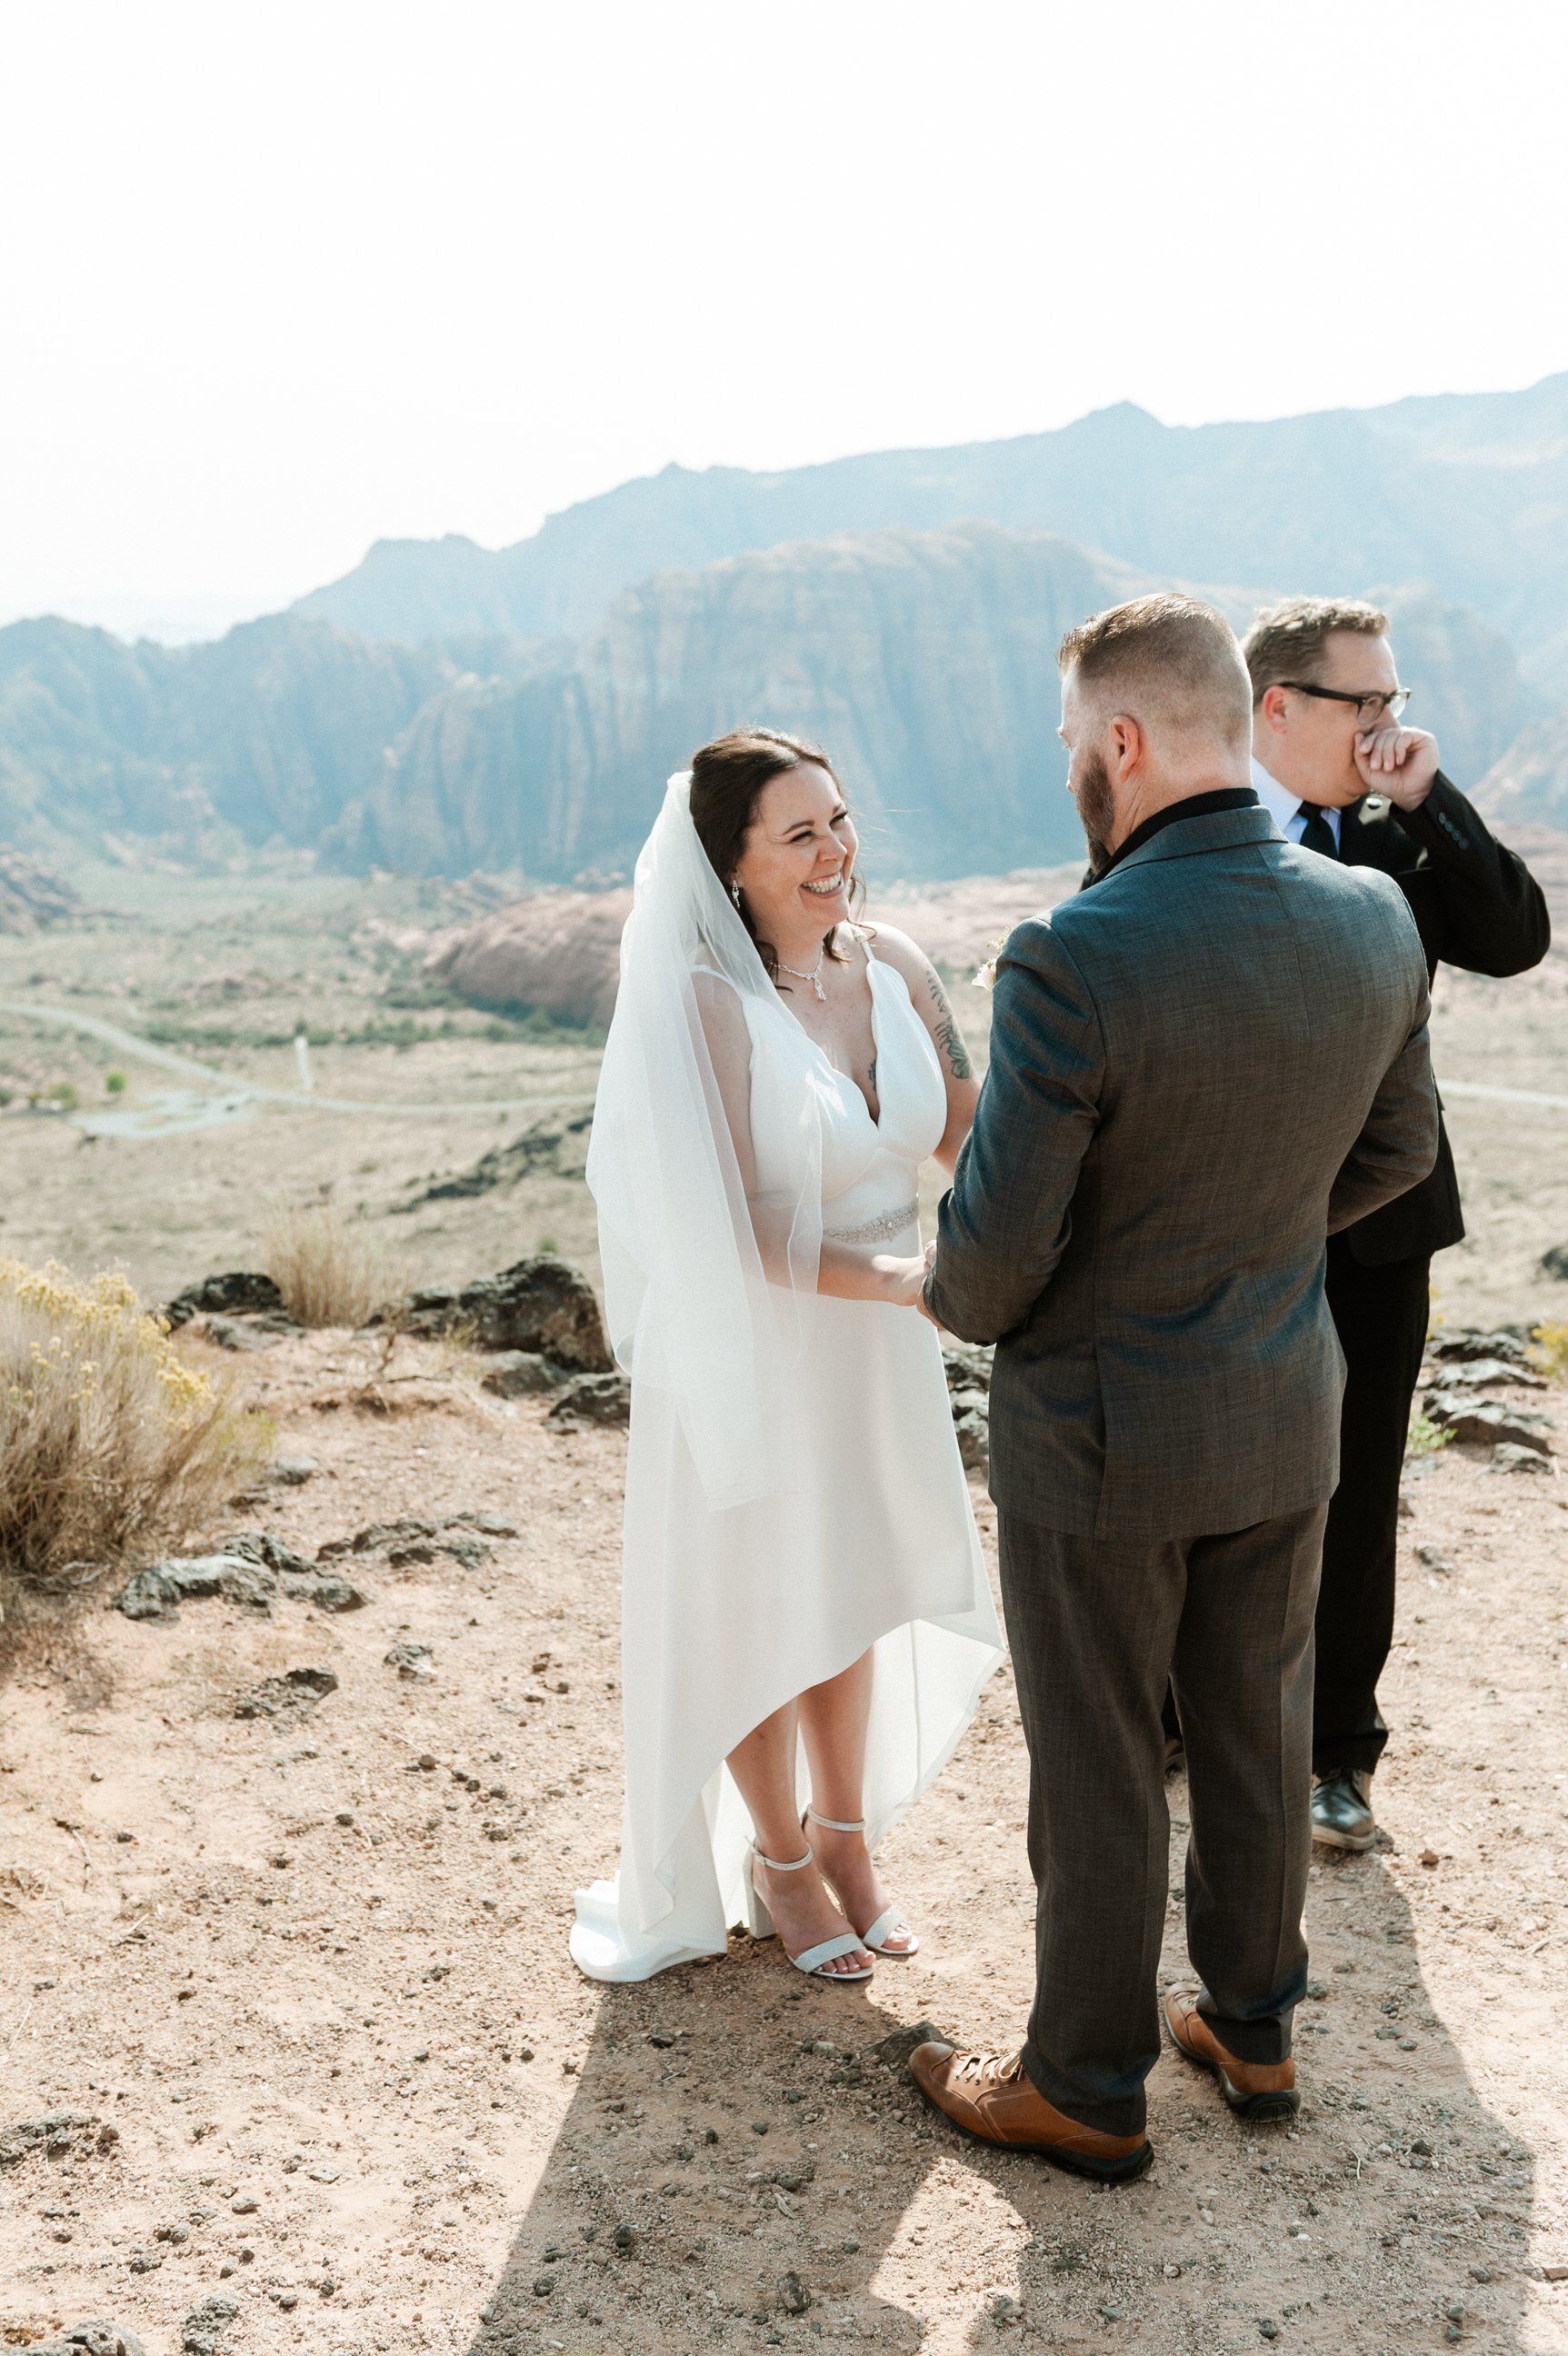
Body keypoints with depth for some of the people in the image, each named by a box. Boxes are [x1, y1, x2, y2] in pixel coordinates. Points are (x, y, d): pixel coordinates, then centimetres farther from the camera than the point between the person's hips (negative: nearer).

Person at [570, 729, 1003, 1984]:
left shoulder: (891, 964, -6)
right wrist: (899, 1278, -32)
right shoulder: (705, 1001, -23)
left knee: (855, 1579, 22)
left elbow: (966, 1130, 3)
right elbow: (735, 1232, -24)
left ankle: (846, 1829, 45)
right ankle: (777, 1856, 39)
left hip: (878, 1342, 5)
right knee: (760, 1602, 15)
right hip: (755, 1347, -5)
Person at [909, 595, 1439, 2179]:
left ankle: (1086, 2089, 29)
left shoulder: (1073, 962, -28)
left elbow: (995, 1250, -23)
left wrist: (960, 1306, 0)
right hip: (1284, 1406, 6)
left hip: (1098, 1426, -6)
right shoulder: (1371, 920, -7)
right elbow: (1392, 1150, 8)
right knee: (1255, 1726, 22)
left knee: (1097, 1765, 11)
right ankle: (1250, 2029, 40)